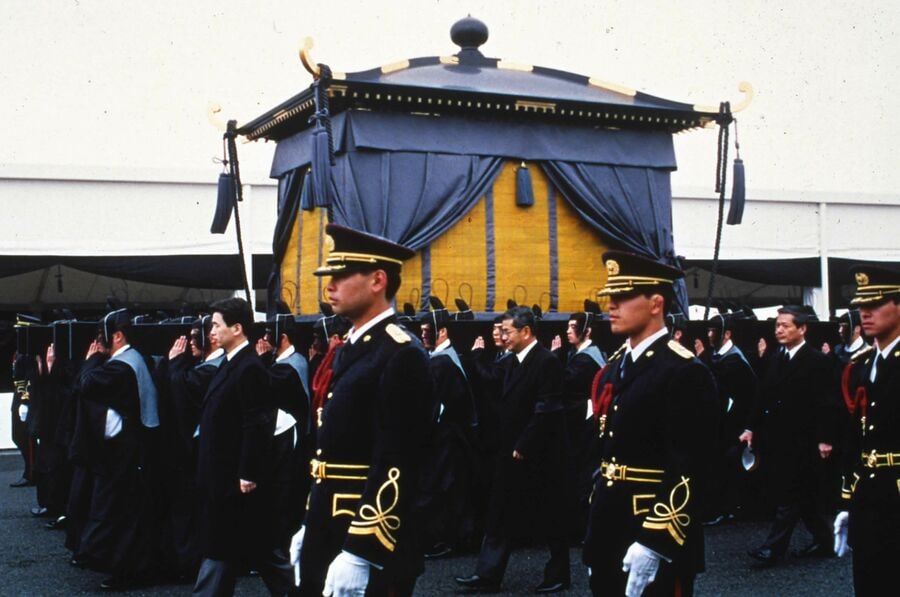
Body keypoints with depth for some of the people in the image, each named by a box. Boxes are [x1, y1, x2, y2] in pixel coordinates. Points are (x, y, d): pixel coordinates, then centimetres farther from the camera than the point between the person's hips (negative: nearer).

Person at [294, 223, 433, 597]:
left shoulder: (401, 354, -16)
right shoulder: (349, 349, 13)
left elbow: (396, 464, -23)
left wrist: (360, 552, -25)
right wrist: (310, 526, 17)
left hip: (370, 545, -9)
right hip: (330, 529, 9)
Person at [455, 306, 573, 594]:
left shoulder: (547, 362, -16)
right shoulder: (511, 362, 11)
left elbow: (546, 412, -21)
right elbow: (507, 406, 12)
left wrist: (523, 448, -18)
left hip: (542, 456, -8)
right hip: (512, 453, 8)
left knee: (551, 517, 6)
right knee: (501, 516, 8)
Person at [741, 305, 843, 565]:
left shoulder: (817, 361, -8)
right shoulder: (773, 359, 11)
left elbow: (826, 404, -12)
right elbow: (763, 397, 13)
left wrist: (825, 439, -16)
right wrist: (752, 428, 7)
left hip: (802, 441, -7)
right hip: (777, 439, 7)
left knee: (790, 494, -5)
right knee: (804, 495, 13)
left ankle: (774, 547, -4)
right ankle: (823, 540, 24)